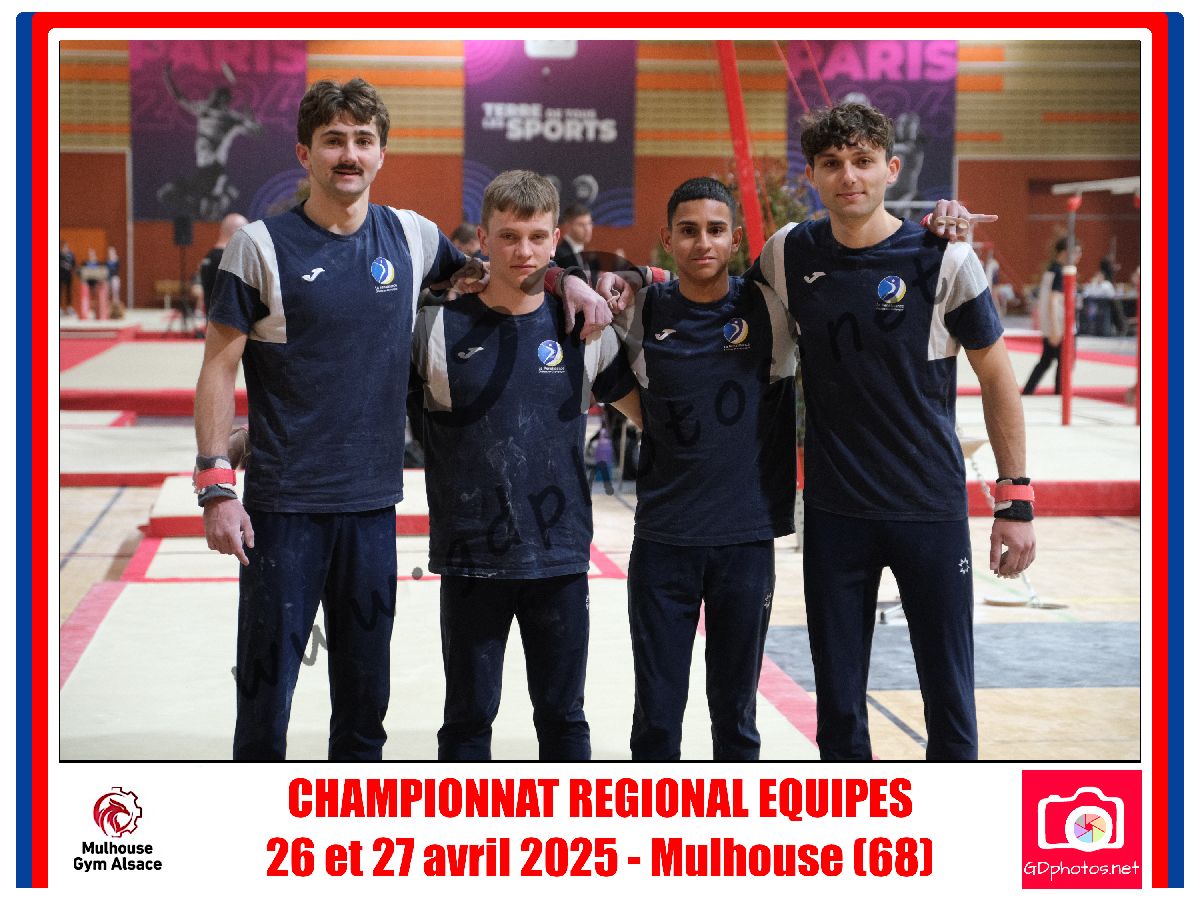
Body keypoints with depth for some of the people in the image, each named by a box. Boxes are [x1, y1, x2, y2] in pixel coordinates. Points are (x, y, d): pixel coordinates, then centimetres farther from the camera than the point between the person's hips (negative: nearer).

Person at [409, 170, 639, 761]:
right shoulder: (441, 327, -3)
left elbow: (648, 409, 14)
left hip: (560, 556, 2)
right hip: (471, 556, -1)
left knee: (564, 716, 11)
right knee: (469, 716, 8)